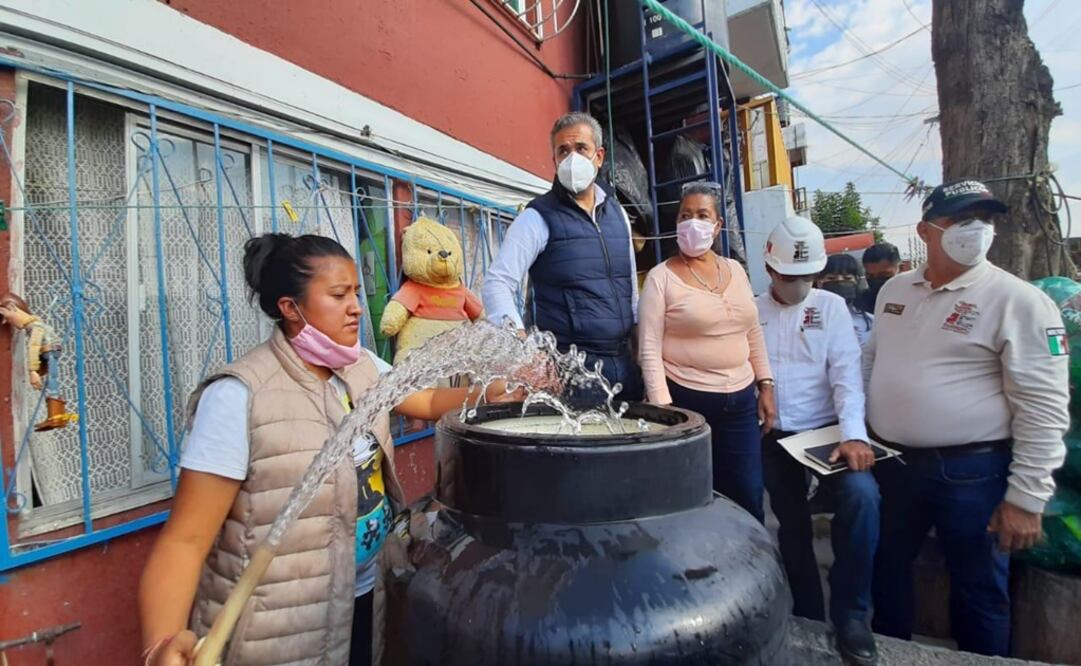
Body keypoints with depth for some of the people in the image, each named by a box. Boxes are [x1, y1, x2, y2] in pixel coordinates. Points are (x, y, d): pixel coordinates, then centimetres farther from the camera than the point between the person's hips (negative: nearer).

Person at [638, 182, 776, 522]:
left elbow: (754, 334, 15)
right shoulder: (661, 277, -7)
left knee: (749, 497, 12)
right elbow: (649, 349, -11)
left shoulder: (735, 270, 9)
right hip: (686, 400, -4)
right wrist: (663, 408, -16)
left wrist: (766, 386, 10)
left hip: (741, 400, 5)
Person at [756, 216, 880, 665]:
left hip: (826, 429, -1)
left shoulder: (831, 307, 1)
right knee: (792, 527, 9)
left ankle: (850, 614, -7)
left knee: (862, 495, -26)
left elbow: (847, 372, -9)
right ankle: (809, 618, 31)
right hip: (774, 438, 1)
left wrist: (853, 434, -22)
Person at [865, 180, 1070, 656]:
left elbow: (1043, 408, -14)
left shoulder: (1018, 301, -12)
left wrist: (1026, 497, -16)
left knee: (978, 590, 12)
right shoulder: (895, 289, 6)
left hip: (970, 472, -5)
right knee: (886, 568, 20)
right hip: (890, 462, 6)